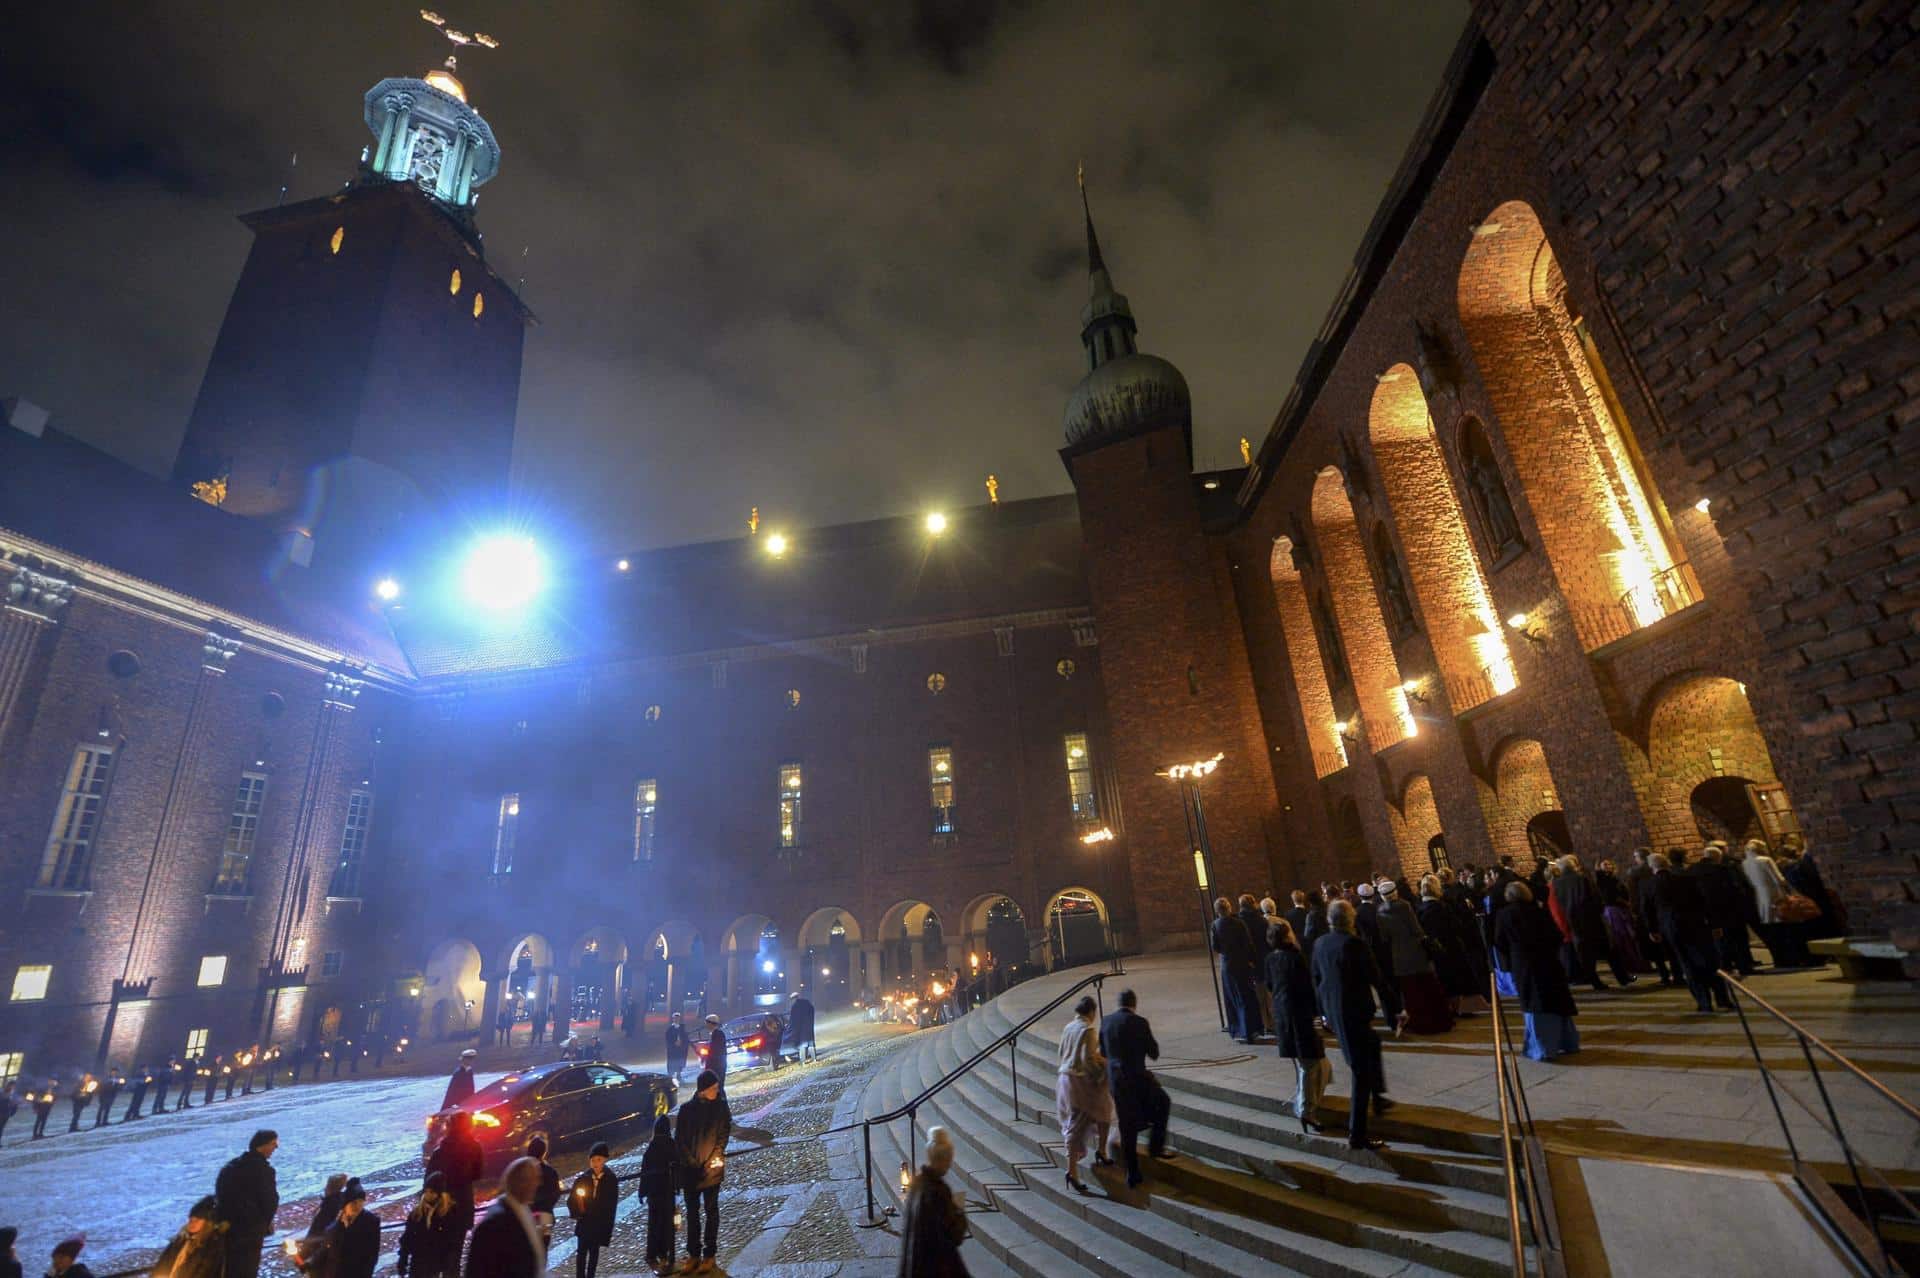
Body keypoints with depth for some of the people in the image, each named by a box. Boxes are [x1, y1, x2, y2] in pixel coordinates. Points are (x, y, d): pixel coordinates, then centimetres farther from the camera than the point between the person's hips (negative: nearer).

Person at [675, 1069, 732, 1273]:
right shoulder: (687, 1109, -2)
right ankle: (693, 1254, 21)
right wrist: (691, 1161, -9)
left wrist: (714, 1160, -13)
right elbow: (679, 1139, -1)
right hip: (689, 1168, 2)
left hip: (711, 1169, -1)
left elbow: (723, 1136, -4)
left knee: (711, 1210, 6)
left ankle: (709, 1255, 15)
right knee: (692, 1211, 10)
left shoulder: (721, 1107, -4)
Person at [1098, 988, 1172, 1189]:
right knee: (1163, 1102, 22)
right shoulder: (1139, 1022, -14)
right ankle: (1155, 1147, 20)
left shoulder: (1106, 1021, 2)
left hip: (1115, 1080, 5)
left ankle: (1133, 1174, 18)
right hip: (1136, 1077, -5)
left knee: (1127, 1127, 14)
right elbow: (1154, 1053, -7)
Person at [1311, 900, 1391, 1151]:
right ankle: (1357, 1134, 6)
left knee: (1372, 1045, 31)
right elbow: (1375, 978, -12)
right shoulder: (1355, 944, -19)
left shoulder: (1320, 944, 1)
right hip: (1354, 1011, -7)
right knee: (1361, 1071, 2)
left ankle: (1378, 1098, 46)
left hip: (1332, 1011, 7)